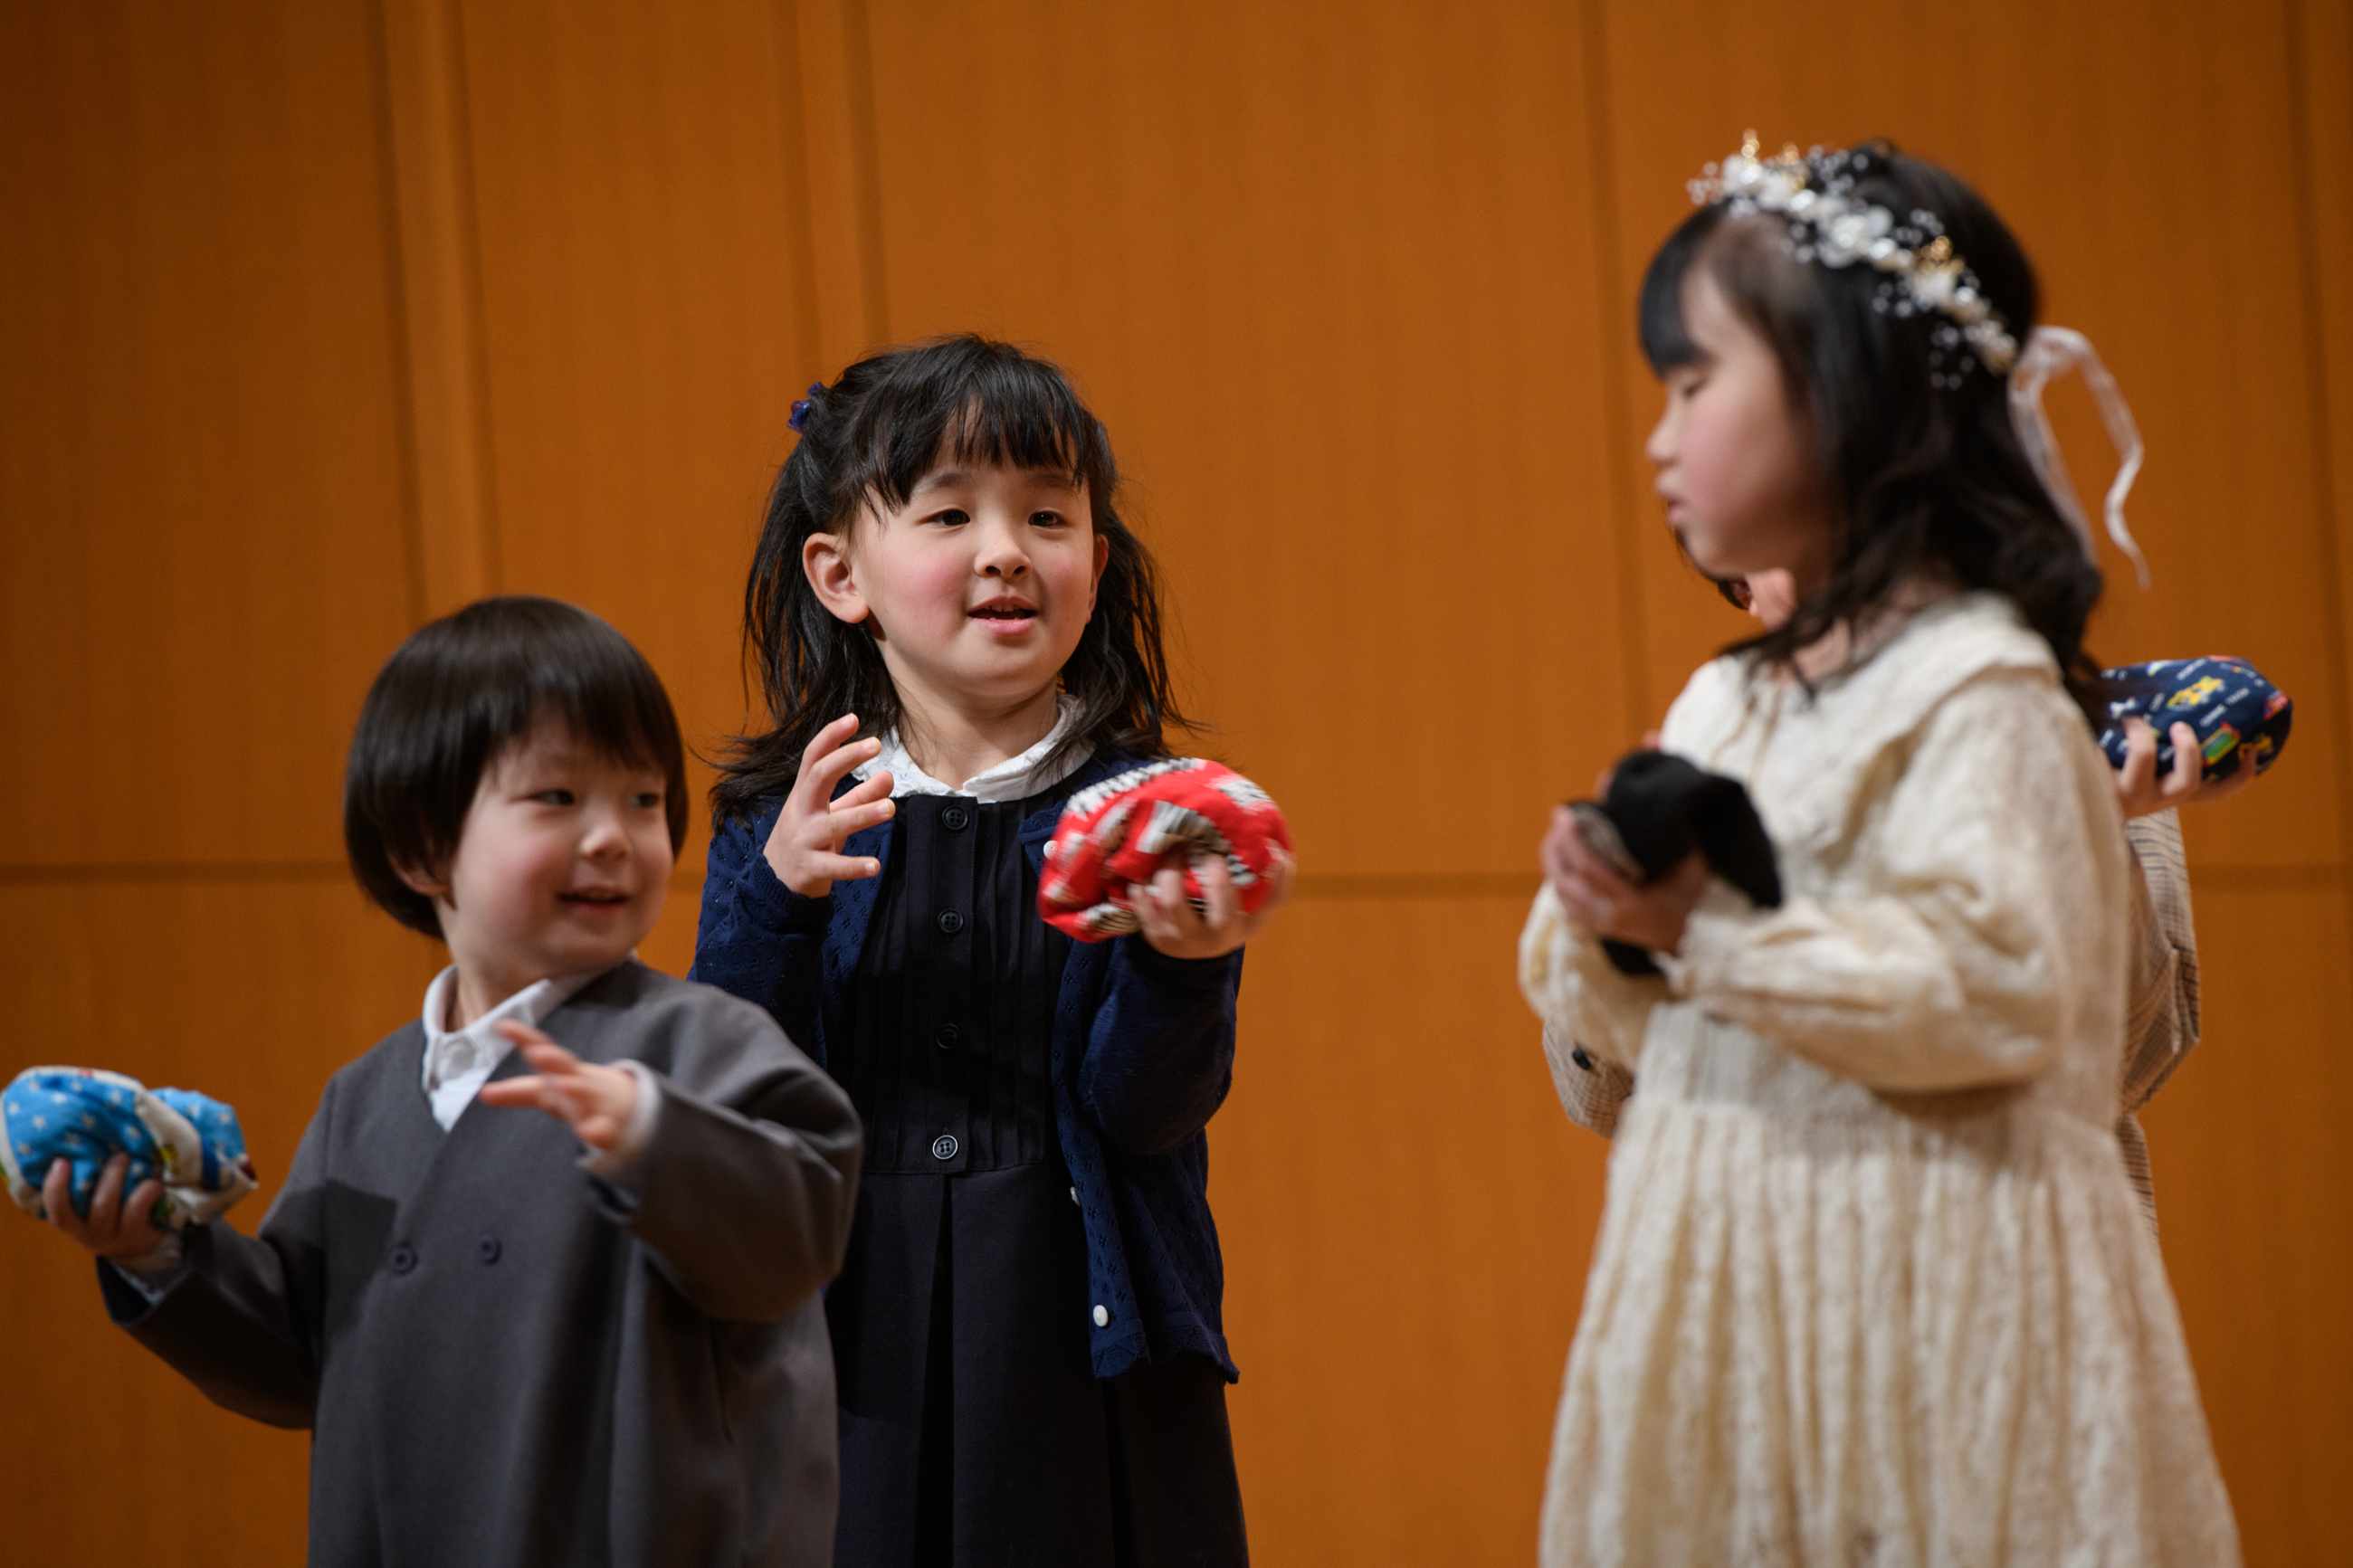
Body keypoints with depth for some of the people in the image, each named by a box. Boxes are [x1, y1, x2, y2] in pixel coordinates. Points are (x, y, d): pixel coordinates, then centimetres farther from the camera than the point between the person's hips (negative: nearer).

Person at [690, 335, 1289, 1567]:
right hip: (853, 1370, 1)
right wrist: (776, 900, -17)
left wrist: (1181, 961, -27)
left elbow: (1145, 1109, -8)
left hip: (1091, 1366, -1)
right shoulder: (784, 824, 3)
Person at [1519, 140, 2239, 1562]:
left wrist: (1706, 930, -20)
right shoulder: (1723, 704, 14)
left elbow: (1995, 990, -21)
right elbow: (1647, 1032, 18)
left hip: (1915, 1275, -7)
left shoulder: (1978, 694, -10)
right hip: (1731, 1287, 7)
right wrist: (1599, 925, -4)